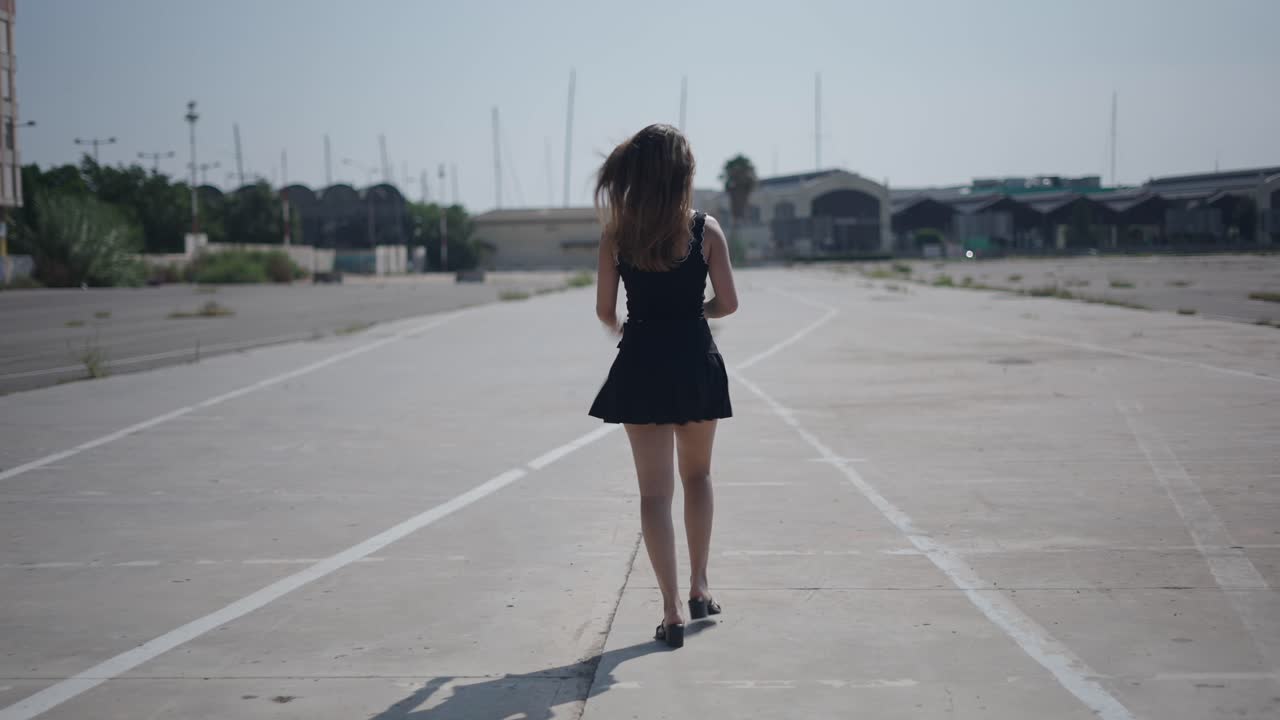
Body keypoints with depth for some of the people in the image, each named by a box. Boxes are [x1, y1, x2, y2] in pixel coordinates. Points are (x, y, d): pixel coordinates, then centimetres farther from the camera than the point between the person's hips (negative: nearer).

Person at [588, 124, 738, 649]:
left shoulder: (617, 236, -4)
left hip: (641, 363, 0)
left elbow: (605, 309, 0)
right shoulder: (705, 230, -6)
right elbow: (727, 303, -4)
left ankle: (672, 611, 0)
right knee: (697, 474, 23)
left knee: (655, 490, 4)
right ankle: (699, 588, 26)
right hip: (696, 360, 0)